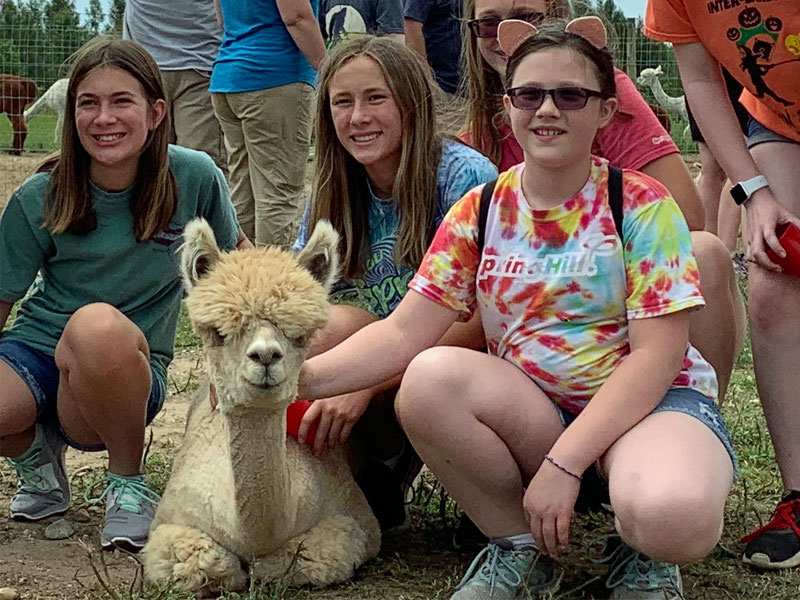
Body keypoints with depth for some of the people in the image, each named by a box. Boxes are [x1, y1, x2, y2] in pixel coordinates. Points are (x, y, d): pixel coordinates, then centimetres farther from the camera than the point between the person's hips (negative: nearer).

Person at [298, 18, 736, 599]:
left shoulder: (641, 206, -8)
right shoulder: (478, 213, 1)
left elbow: (656, 354, -15)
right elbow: (404, 332, -6)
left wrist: (563, 463, -24)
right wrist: (305, 376, -25)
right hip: (532, 414, 4)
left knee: (671, 514, -38)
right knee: (429, 380, -27)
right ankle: (520, 548, -4)